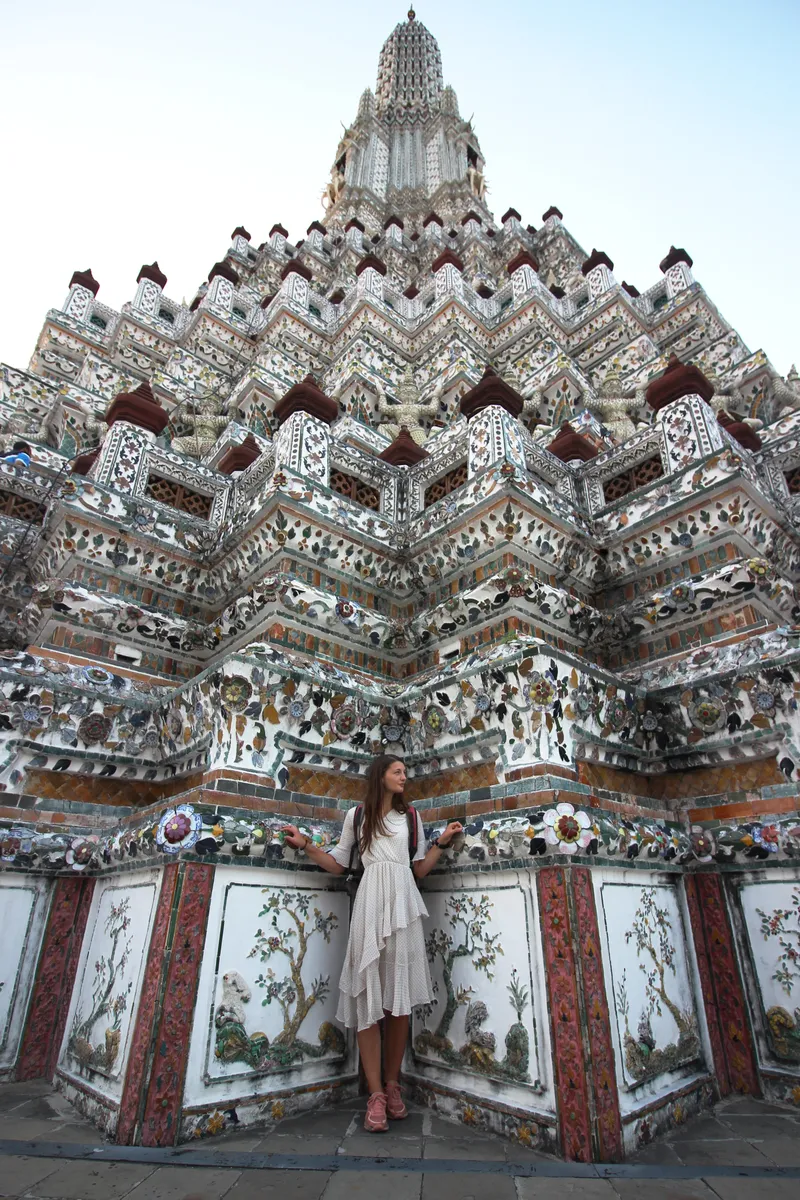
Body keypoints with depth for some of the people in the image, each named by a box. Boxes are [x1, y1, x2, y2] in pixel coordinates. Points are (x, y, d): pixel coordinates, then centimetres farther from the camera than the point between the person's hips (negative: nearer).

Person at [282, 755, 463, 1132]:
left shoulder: (410, 815, 14)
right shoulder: (356, 815, 10)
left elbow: (421, 869, 14)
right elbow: (338, 865, 13)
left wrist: (442, 841, 6)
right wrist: (306, 844, 4)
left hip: (403, 903, 2)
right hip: (370, 902, -1)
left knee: (400, 995, 2)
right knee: (369, 996, -4)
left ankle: (393, 1083, 16)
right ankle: (376, 1093, 3)